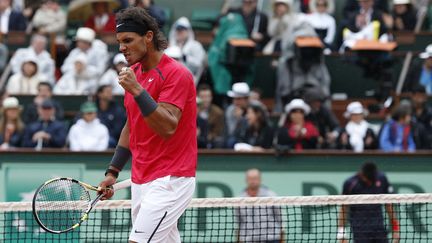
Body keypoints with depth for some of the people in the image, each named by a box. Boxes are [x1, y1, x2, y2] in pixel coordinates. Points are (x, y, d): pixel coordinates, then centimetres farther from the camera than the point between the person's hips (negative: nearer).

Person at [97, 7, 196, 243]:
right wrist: (113, 172, 18)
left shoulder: (176, 74, -13)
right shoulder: (132, 73, 12)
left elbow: (167, 127, -23)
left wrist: (137, 90, -28)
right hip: (140, 180, 8)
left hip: (170, 180, -8)